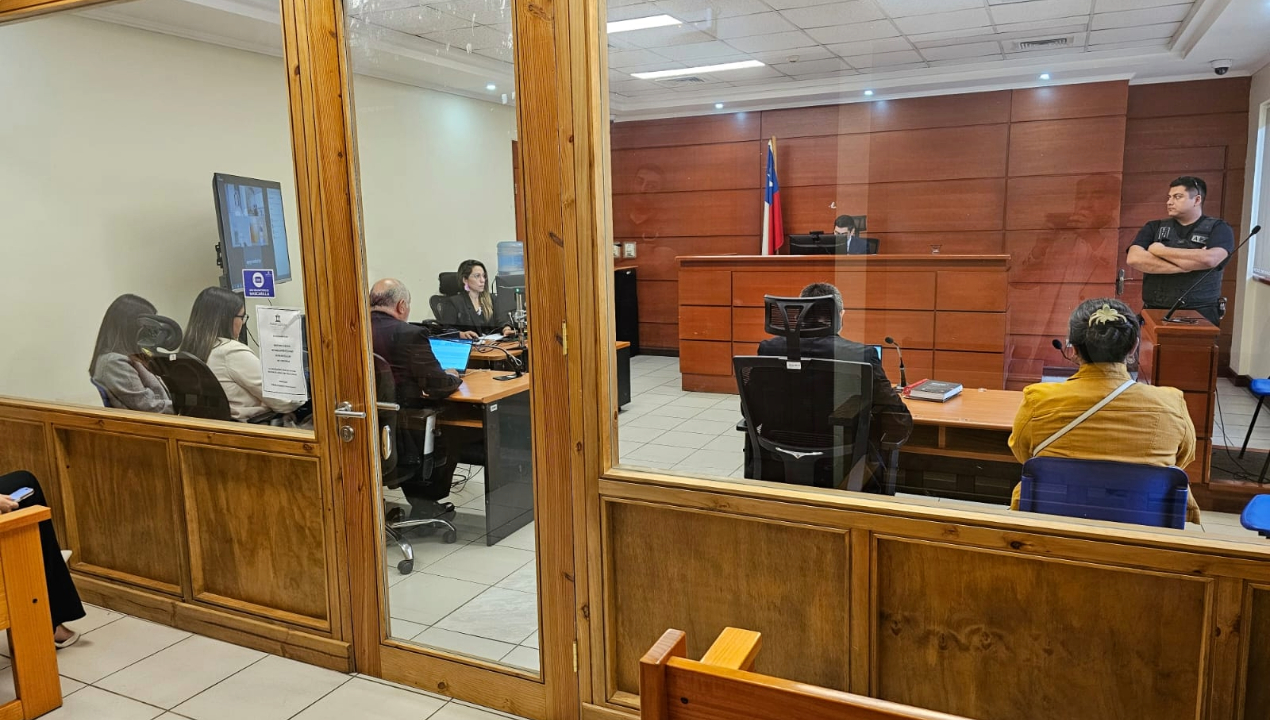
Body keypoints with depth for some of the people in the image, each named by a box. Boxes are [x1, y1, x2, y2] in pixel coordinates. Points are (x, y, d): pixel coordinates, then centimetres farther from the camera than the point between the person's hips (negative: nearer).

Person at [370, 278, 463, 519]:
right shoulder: (410, 334, -18)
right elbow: (437, 387, -14)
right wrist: (453, 377, 8)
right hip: (401, 439, -6)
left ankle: (418, 500, 42)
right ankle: (425, 501, 33)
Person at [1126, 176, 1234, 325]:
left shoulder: (1218, 228, 6)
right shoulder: (1154, 228, 12)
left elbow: (1209, 259, -14)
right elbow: (1134, 259, -6)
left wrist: (1161, 251, -5)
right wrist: (1184, 266, -11)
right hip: (1155, 312, 2)